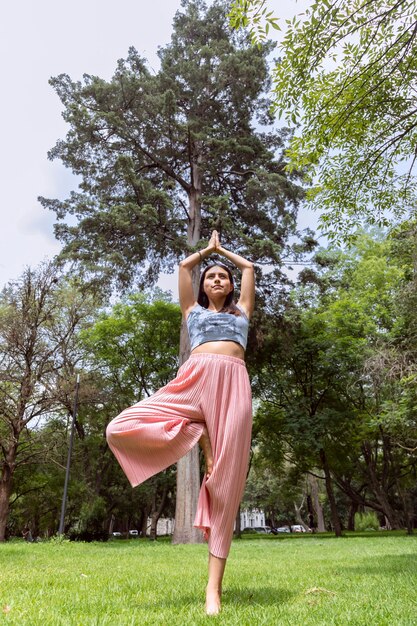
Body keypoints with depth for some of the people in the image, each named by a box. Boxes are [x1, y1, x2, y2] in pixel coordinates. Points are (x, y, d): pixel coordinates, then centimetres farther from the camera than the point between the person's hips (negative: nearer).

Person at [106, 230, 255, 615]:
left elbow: (249, 267, 39)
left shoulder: (241, 310, 31)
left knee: (225, 482, -7)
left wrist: (223, 250, 53)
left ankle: (214, 587, -2)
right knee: (120, 430, -16)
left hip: (233, 383, 0)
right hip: (194, 379, 1)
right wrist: (209, 249, 51)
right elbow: (184, 266, 36)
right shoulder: (193, 309, 30)